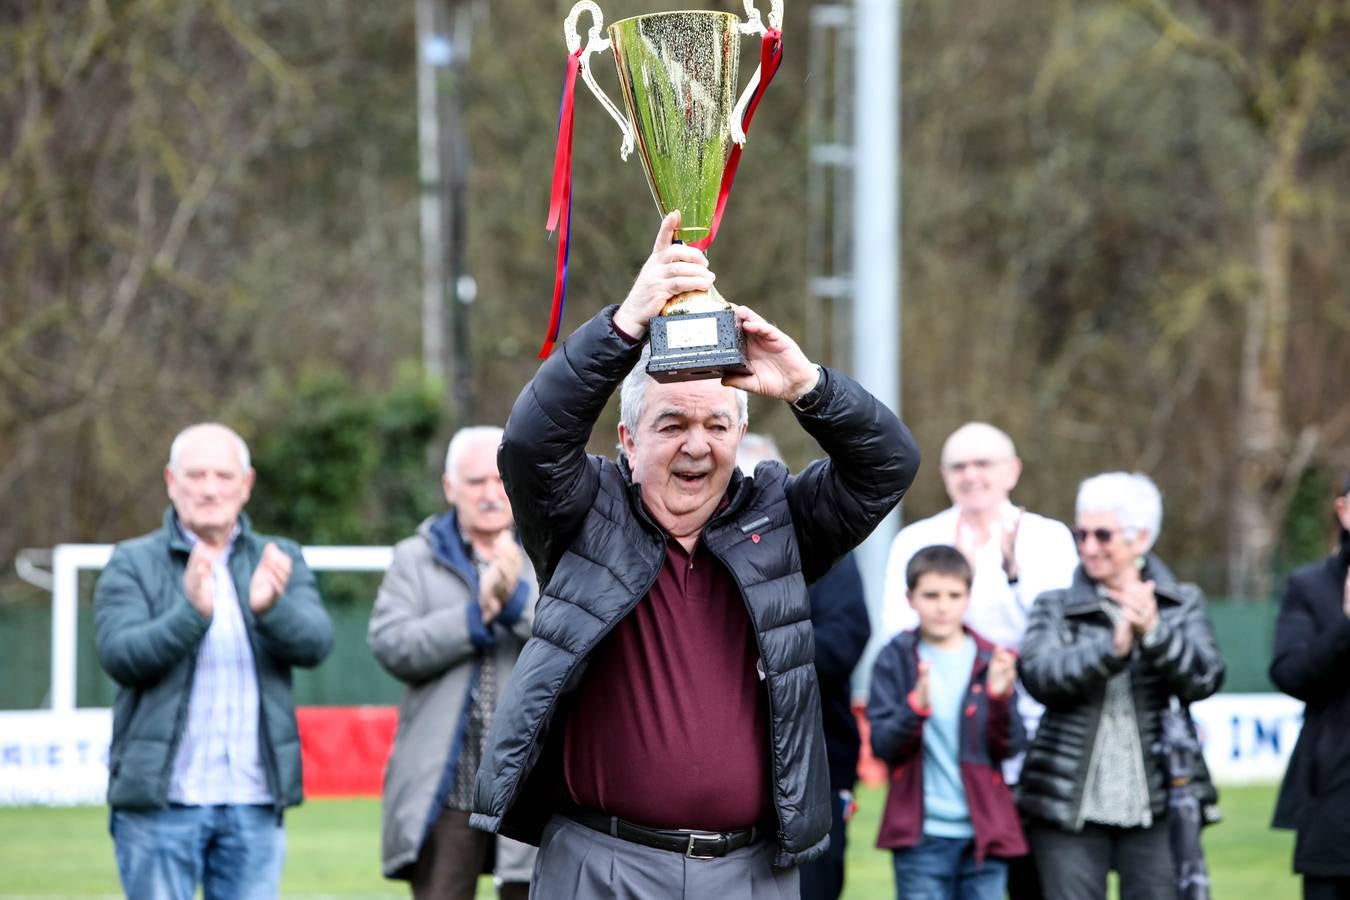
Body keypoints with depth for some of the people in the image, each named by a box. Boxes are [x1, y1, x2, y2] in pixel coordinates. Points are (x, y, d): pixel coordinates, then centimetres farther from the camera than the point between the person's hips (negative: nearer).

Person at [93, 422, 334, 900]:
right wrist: (191, 614, -30)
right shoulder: (134, 565, 4)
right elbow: (119, 654, -12)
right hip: (161, 803, -2)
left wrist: (270, 608, -29)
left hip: (255, 804, 3)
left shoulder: (279, 562, 11)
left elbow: (314, 641, -7)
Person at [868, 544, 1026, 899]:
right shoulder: (896, 660, 2)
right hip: (922, 835, -1)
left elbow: (1010, 746, -1)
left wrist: (1000, 698, -19)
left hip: (985, 831, 1)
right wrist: (915, 707, -24)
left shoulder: (992, 662, 4)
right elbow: (881, 743, -6)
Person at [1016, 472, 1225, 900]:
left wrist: (1154, 632, -25)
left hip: (1156, 804, 0)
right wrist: (1111, 648, -28)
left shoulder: (1182, 604, 8)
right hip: (1069, 807, 0)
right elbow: (1039, 673, -13)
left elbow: (1204, 679, -8)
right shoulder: (1055, 606, 6)